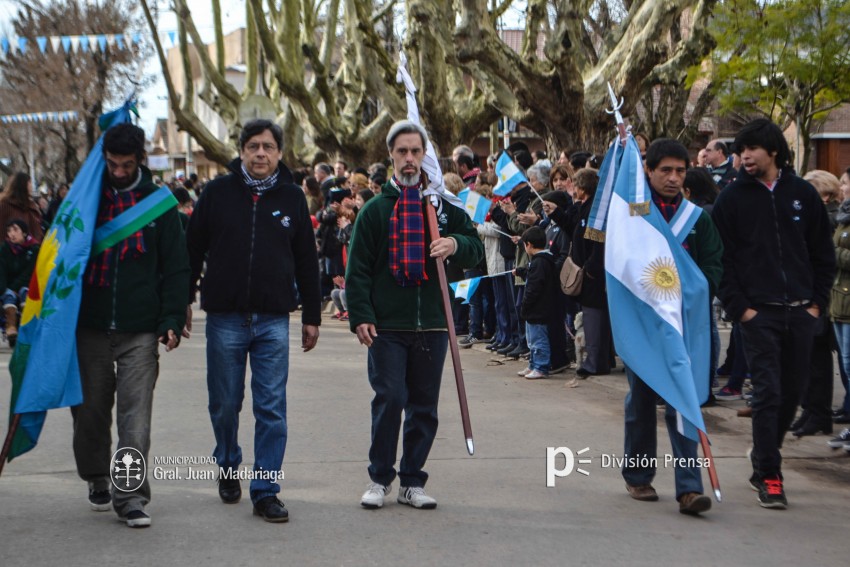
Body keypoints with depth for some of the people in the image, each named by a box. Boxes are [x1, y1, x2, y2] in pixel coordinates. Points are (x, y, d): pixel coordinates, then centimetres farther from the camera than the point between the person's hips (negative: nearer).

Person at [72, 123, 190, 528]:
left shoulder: (159, 202, 4)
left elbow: (175, 266, 4)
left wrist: (172, 320, -5)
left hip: (140, 329, -2)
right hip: (90, 326, 2)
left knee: (135, 413, -7)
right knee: (90, 408, 10)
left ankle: (131, 496, -5)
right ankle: (97, 479, 29)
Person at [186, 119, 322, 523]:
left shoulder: (292, 198, 5)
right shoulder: (218, 193, 1)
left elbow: (306, 260, 10)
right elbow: (193, 250, 5)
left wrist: (311, 315, 10)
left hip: (274, 320, 0)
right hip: (225, 318, 0)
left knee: (272, 409, -2)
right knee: (224, 404, 10)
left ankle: (266, 490, 4)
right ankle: (227, 466, 34)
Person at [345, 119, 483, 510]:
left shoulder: (442, 206, 10)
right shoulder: (375, 209, 5)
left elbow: (476, 249, 12)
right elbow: (357, 268, 4)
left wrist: (456, 245, -11)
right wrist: (360, 316, -7)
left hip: (432, 325, 2)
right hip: (386, 327, -2)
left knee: (424, 405, 5)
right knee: (389, 398, -8)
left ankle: (412, 481, 15)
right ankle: (380, 478, 6)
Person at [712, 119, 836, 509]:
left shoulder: (803, 194, 7)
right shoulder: (732, 198, 0)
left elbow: (823, 253, 11)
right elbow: (722, 258, -1)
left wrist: (818, 301, 4)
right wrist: (739, 307, -8)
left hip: (800, 312, 3)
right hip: (758, 312, -3)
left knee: (793, 392, 9)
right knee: (768, 393, -8)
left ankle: (763, 460, 27)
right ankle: (769, 477, -4)